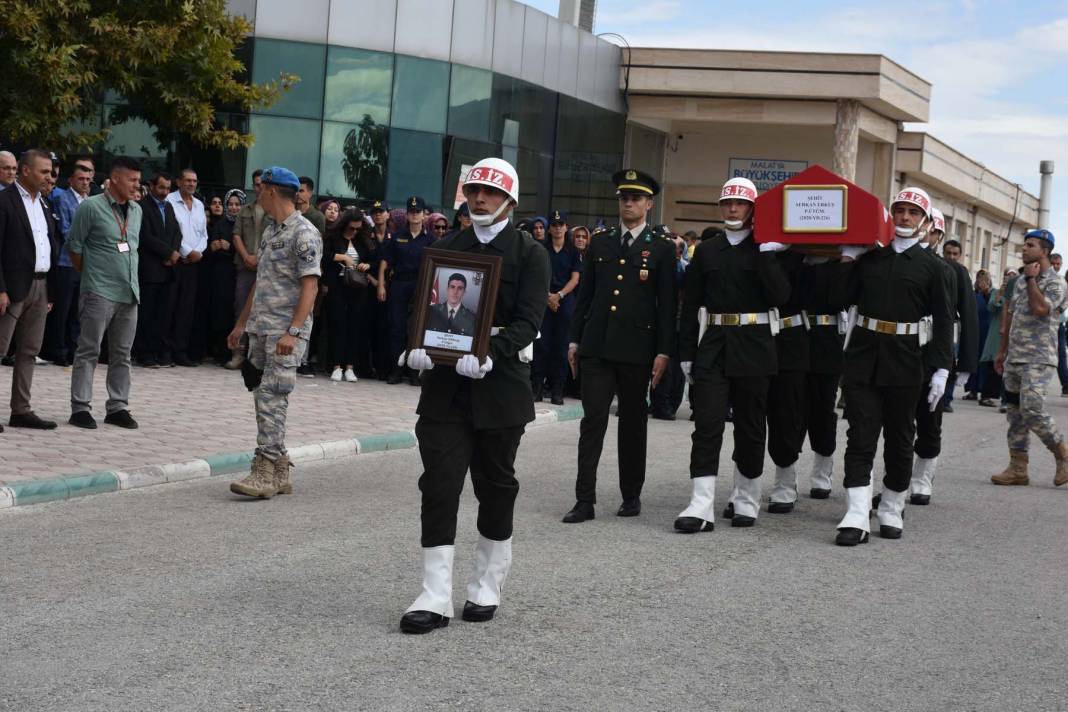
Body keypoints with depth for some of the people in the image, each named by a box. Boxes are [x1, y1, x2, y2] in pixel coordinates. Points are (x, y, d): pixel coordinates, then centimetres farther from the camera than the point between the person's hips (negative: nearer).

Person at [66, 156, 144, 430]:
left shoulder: (136, 210, 12)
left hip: (129, 292, 6)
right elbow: (74, 245, -2)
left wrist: (130, 278, 14)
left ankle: (117, 407, 15)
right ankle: (80, 408, 1)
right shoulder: (91, 207, -7)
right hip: (99, 292, -6)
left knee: (122, 354, 9)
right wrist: (89, 275, 5)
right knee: (89, 351, -3)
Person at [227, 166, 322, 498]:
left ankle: (266, 472, -13)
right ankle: (279, 471, 15)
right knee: (263, 396, 9)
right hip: (260, 329, 9)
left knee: (272, 397, -13)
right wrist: (241, 324, 22)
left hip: (285, 333, -9)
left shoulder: (304, 233, -10)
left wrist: (293, 332, -24)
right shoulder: (270, 230, 18)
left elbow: (310, 285, -16)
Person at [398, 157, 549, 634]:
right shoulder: (444, 249, 12)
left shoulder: (529, 254, 0)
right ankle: (435, 597, -4)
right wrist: (417, 348, -12)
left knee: (495, 486, 9)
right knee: (439, 485, -5)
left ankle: (487, 586, 26)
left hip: (500, 384, -2)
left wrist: (490, 356, -26)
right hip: (444, 384, 2)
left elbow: (527, 321, -10)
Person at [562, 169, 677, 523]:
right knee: (592, 421, -3)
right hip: (596, 347, 2)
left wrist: (663, 351, -6)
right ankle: (585, 500, -3)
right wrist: (575, 340, 8)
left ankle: (631, 495, 19)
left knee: (633, 423, 8)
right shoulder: (599, 243, 11)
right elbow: (585, 295, 13)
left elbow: (667, 305, -1)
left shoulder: (662, 249, 2)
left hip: (636, 349, -2)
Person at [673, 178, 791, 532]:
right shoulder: (706, 250, 9)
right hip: (714, 345, 2)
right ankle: (701, 507, -11)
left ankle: (746, 500, 22)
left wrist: (766, 253, -16)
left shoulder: (766, 249, 2)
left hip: (754, 346, -1)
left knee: (750, 426, 7)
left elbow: (780, 295, -12)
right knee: (707, 424, -7)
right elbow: (690, 305, 9)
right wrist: (686, 352, 5)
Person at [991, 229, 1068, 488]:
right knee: (1016, 413, 7)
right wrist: (1002, 351, 20)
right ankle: (1017, 468, 12)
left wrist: (1031, 278, -12)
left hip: (1038, 359, -7)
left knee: (1032, 409, -18)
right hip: (1014, 358, 8)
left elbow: (1040, 308, -25)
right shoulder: (1020, 281, 15)